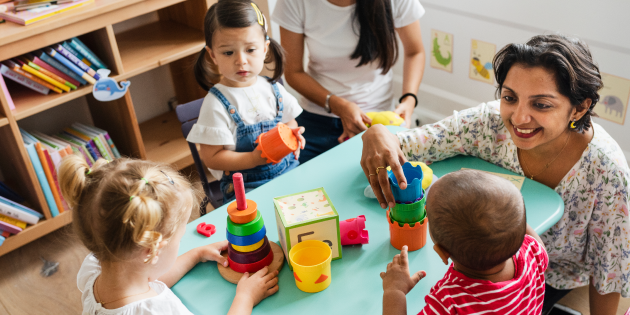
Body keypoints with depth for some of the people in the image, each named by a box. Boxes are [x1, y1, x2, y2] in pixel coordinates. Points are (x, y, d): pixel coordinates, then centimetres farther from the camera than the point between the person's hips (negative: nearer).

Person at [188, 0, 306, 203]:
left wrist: (294, 137, -4)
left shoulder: (274, 90, 5)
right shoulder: (216, 104, -11)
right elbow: (212, 158, -11)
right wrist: (254, 159, -22)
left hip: (289, 172, 6)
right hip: (245, 187, -5)